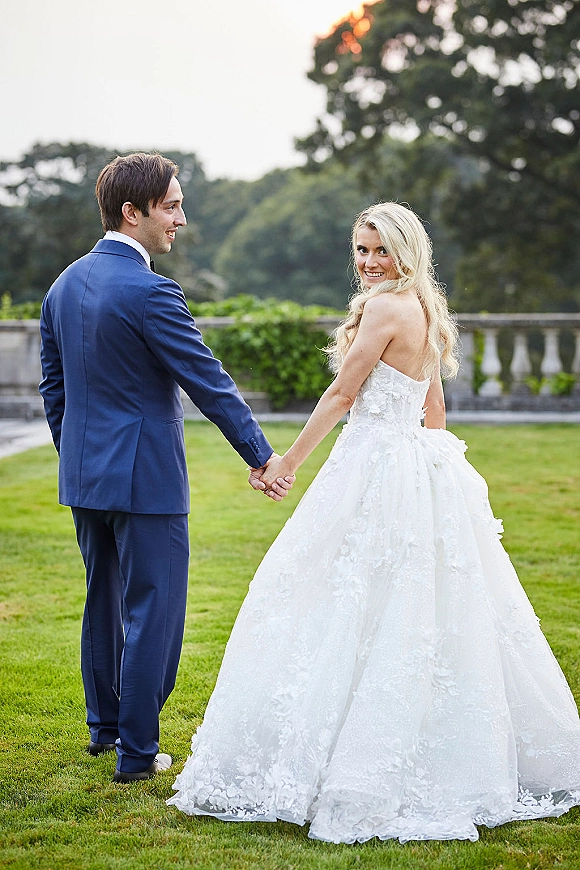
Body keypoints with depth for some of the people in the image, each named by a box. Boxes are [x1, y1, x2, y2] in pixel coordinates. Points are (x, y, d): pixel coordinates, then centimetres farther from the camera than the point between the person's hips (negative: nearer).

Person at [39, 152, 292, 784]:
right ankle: (136, 751, 8)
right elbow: (208, 383, -16)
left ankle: (103, 726, 34)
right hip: (145, 476, -8)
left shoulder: (64, 285, 7)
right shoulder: (149, 292, -18)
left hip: (84, 476, 8)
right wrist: (261, 458, -9)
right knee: (152, 611, 2)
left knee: (104, 601, 21)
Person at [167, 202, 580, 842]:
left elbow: (341, 394, -12)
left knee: (354, 615, -3)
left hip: (376, 469, -9)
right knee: (431, 615, 14)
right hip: (424, 470, 9)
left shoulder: (386, 307, -13)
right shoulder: (428, 312, 14)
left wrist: (286, 462, -5)